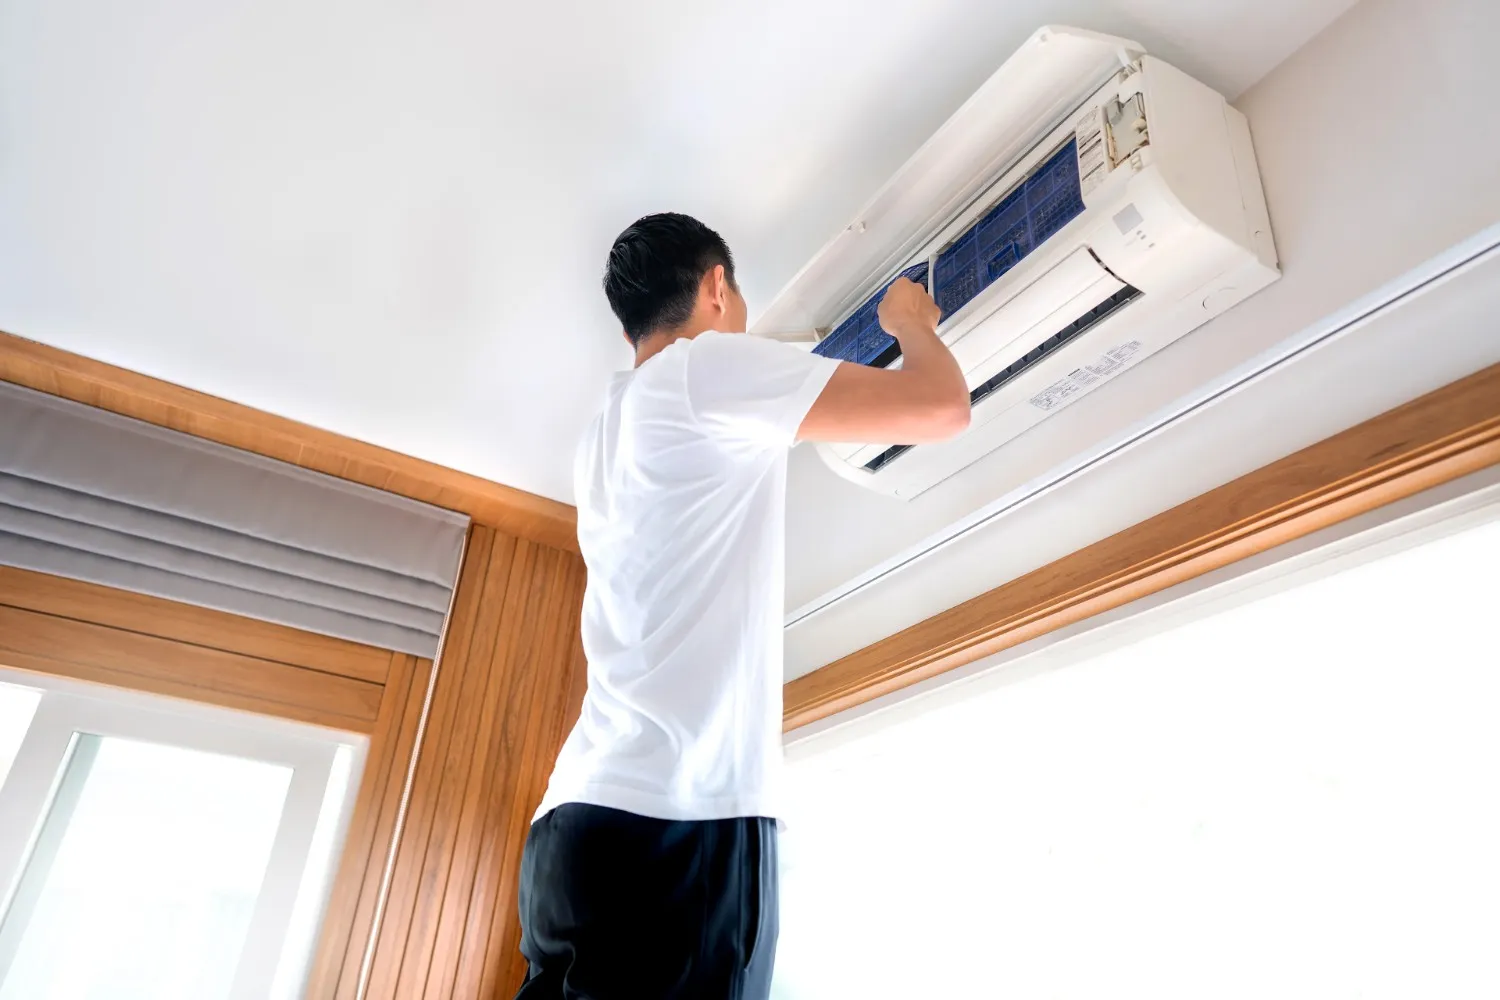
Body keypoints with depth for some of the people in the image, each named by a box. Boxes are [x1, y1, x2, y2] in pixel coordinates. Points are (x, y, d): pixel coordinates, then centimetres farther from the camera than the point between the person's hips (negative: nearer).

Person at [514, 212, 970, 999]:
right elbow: (940, 408, -4)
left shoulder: (603, 438, 22)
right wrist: (913, 324, 18)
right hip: (679, 817, -9)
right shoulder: (712, 363, -2)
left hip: (585, 815, 9)